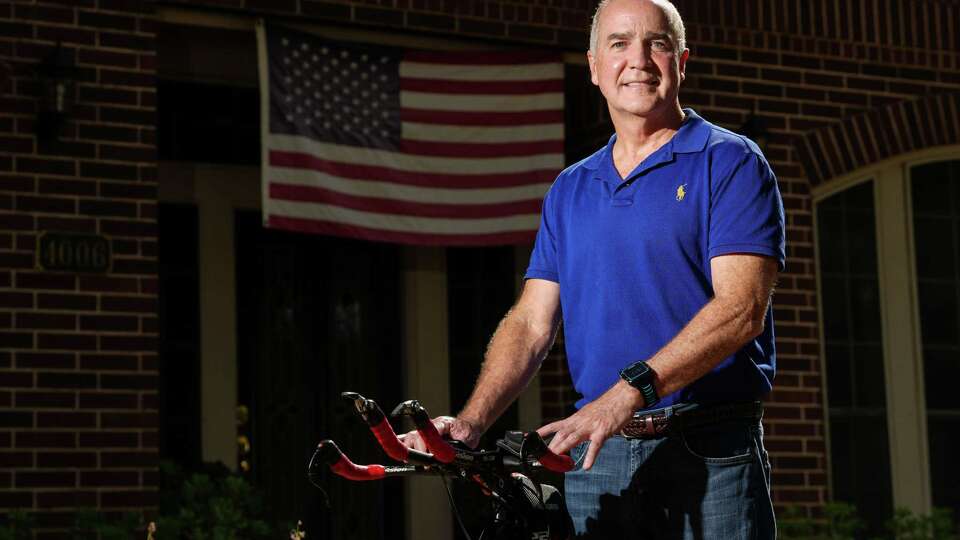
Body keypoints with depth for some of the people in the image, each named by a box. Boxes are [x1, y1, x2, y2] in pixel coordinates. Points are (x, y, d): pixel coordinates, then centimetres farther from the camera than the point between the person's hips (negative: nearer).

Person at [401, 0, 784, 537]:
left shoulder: (731, 163, -1)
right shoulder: (569, 190, 17)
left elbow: (742, 307, -14)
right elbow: (531, 322, 10)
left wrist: (631, 390, -26)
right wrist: (470, 423, -7)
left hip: (710, 456, -4)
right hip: (595, 455, 4)